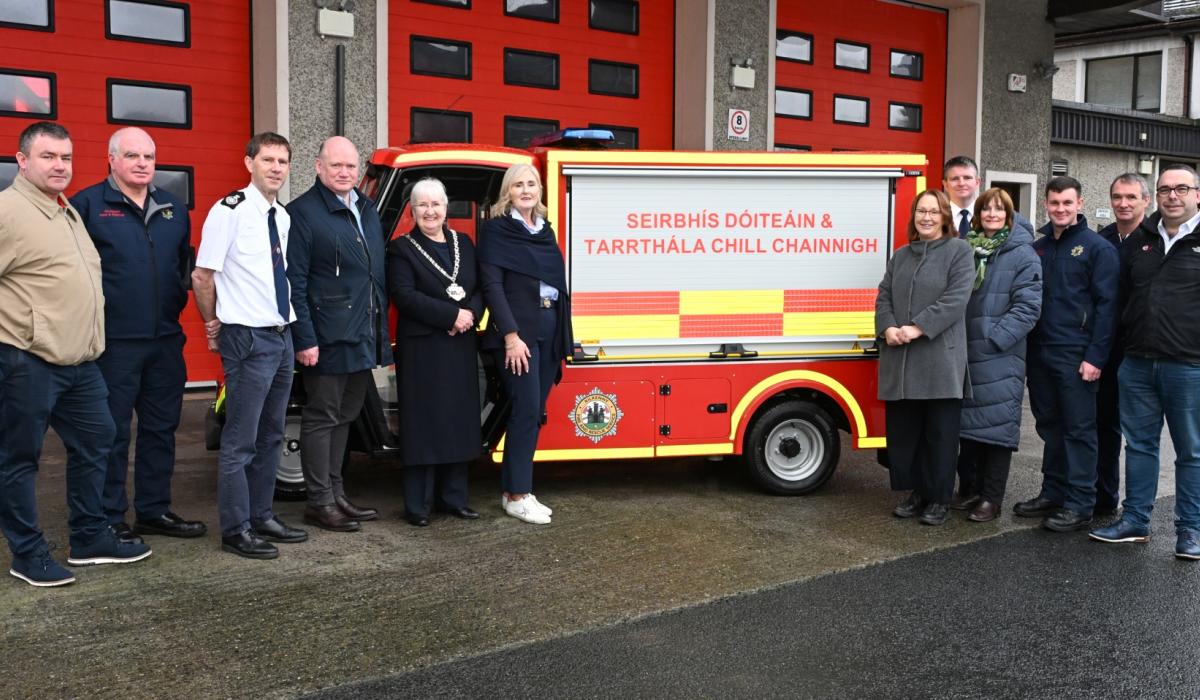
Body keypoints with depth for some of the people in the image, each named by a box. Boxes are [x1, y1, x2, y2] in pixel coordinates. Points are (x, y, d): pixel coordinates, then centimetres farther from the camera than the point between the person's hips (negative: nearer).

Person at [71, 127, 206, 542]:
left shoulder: (173, 209, 14)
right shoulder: (87, 205, -4)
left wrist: (180, 296, 7)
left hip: (166, 339, 6)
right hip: (113, 341, -6)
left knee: (161, 429, 12)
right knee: (112, 433, 1)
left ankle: (154, 510, 24)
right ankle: (109, 519, 11)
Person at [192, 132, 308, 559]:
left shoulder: (284, 217, 10)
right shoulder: (230, 211, -12)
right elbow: (202, 276, -10)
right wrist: (214, 325, -1)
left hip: (282, 336, 8)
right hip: (248, 339, -8)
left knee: (271, 436, 15)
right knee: (240, 440, -2)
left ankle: (262, 517, 26)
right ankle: (236, 531, 7)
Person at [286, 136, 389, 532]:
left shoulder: (367, 209, 14)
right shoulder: (303, 212, -9)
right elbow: (294, 283, -13)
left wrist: (381, 330, 13)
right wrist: (304, 339, -18)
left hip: (364, 336, 8)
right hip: (327, 337, -8)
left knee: (344, 417, 15)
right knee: (322, 418, 2)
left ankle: (336, 495, 26)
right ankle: (320, 503, 11)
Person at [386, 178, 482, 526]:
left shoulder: (463, 243, 14)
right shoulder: (402, 248, -2)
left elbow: (480, 288, 11)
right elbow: (405, 296, -14)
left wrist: (470, 314, -10)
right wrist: (452, 315, -18)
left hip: (461, 347, 5)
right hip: (422, 350, -5)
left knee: (460, 420, 8)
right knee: (423, 423, -3)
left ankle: (454, 497, 18)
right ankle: (417, 504, 4)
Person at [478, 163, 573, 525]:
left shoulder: (545, 231, 16)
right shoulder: (497, 229, -4)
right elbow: (492, 285, -12)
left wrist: (562, 336, 12)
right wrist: (511, 335, -19)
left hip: (550, 331, 7)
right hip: (517, 331, -7)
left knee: (536, 412, 8)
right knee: (526, 410, -9)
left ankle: (514, 488, 17)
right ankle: (517, 495, 0)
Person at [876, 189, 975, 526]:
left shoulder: (958, 250, 0)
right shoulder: (901, 255, 17)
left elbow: (956, 299, -11)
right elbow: (884, 297, 12)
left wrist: (918, 328, -17)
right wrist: (888, 328, -8)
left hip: (941, 360, -5)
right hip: (900, 361, 5)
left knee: (940, 432, 2)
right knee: (902, 430, 8)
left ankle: (938, 498, 13)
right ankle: (917, 491, 22)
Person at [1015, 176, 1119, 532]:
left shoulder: (1098, 248, -4)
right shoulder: (1037, 248, 13)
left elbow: (1106, 305, -9)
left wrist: (1096, 356, -15)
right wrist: (1026, 348, 7)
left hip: (1075, 355, -6)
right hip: (1039, 353, 6)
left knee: (1078, 429, 0)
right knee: (1049, 425, 12)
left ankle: (1080, 504, 6)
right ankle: (1052, 493, 22)